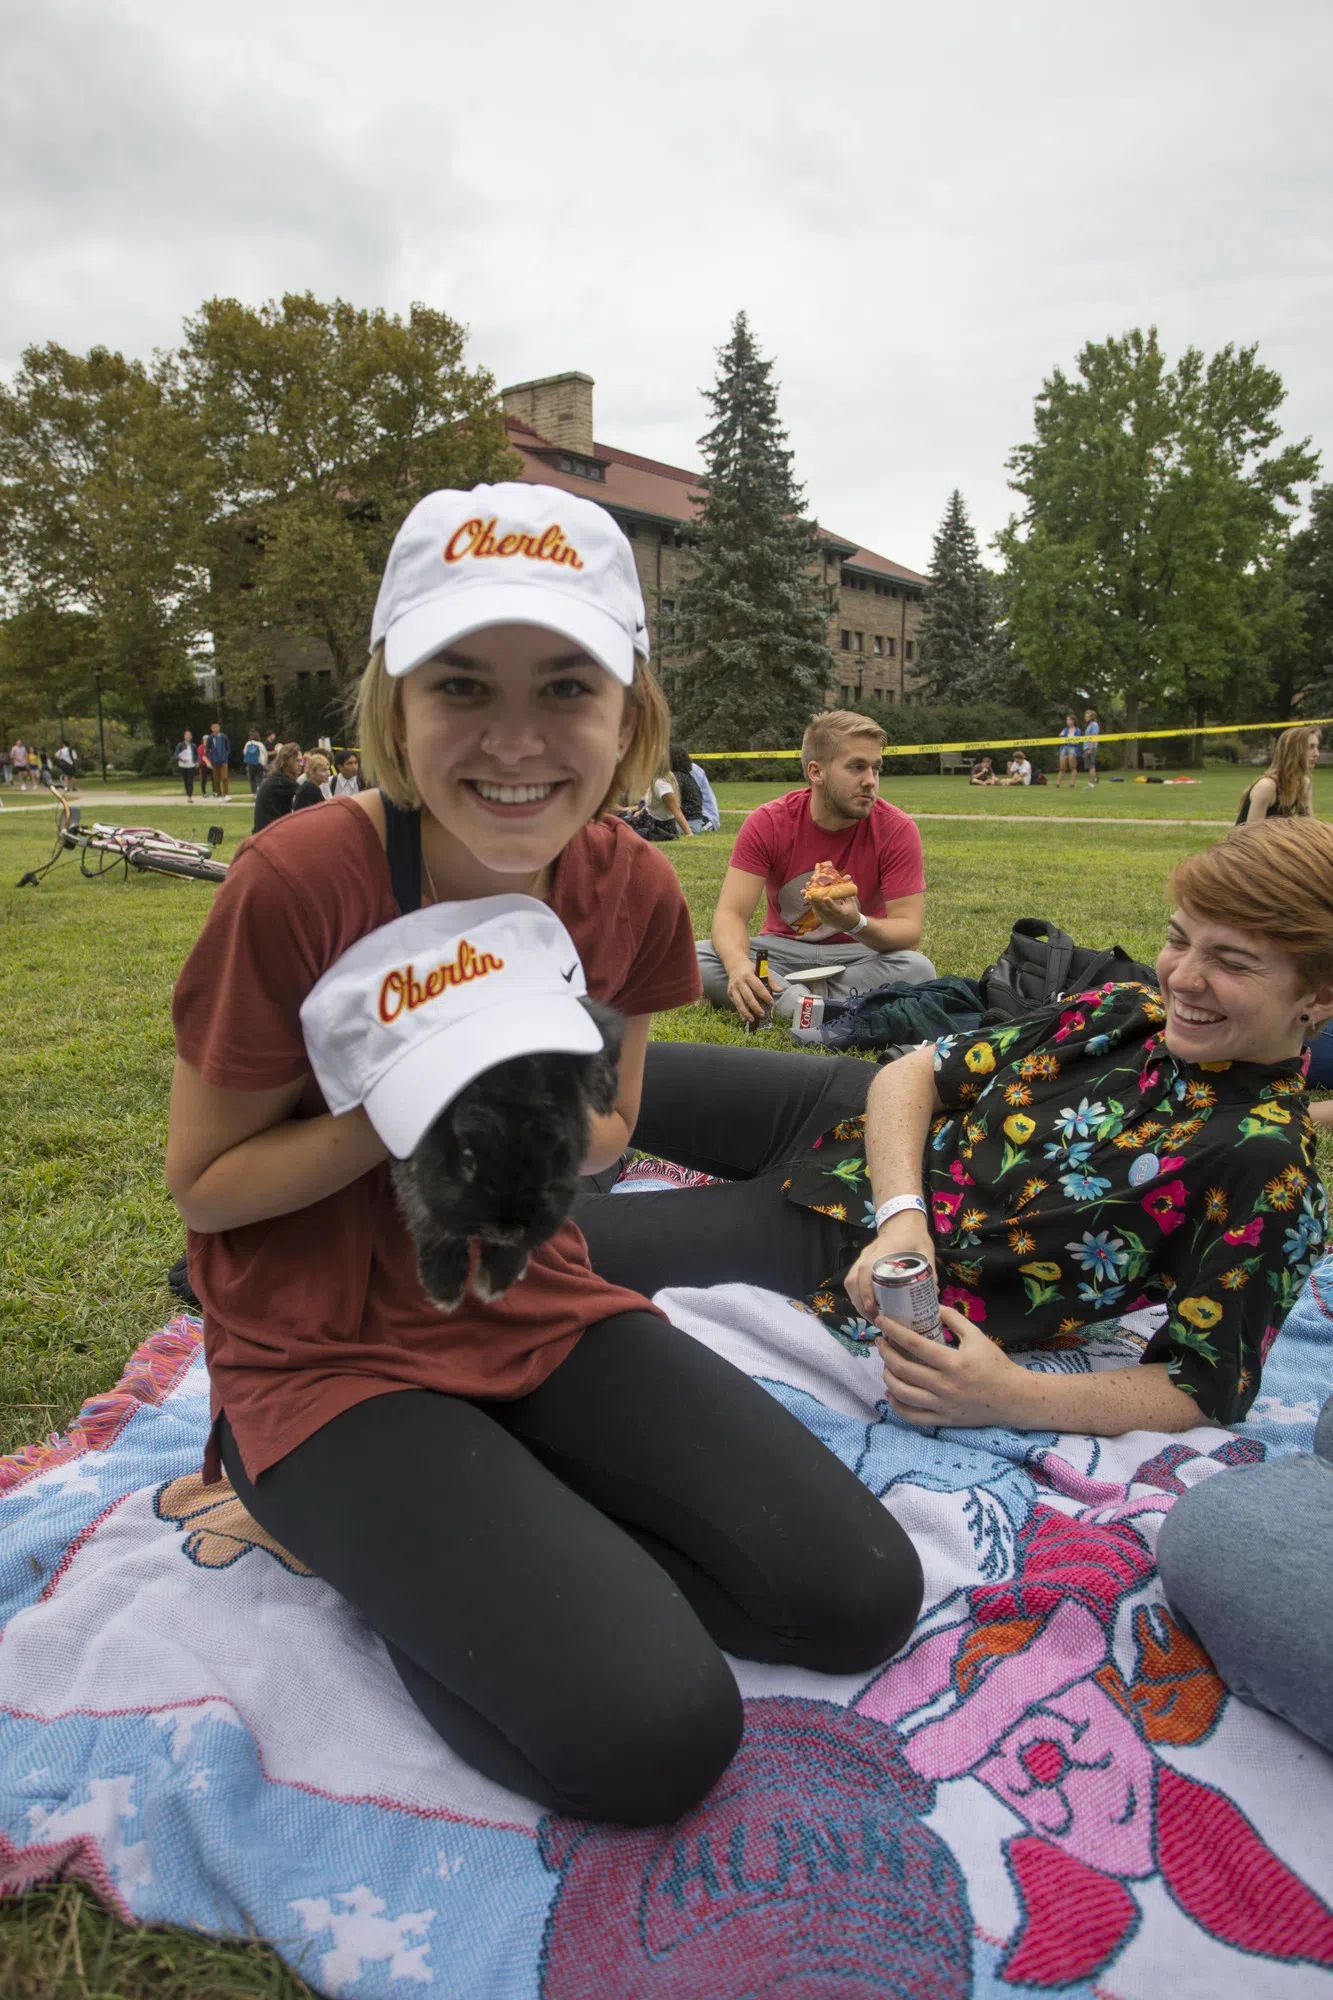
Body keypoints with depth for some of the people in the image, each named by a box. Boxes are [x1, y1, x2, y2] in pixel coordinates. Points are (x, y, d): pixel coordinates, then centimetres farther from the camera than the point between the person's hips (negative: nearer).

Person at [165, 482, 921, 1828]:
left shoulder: (632, 887, -7)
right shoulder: (296, 884, -22)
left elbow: (602, 1139, 5)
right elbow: (202, 1183, -11)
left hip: (542, 1308, 5)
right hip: (333, 1353, -4)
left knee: (859, 1598, -5)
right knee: (649, 1735, -18)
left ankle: (490, 1536, 11)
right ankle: (327, 1502, 6)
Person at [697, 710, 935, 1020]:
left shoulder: (897, 830, -13)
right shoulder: (767, 823, -12)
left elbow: (909, 931, -17)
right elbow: (731, 913, -18)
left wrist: (856, 924, -40)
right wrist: (738, 963, -43)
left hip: (859, 953, 0)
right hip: (782, 950, 1)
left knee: (917, 969, -33)